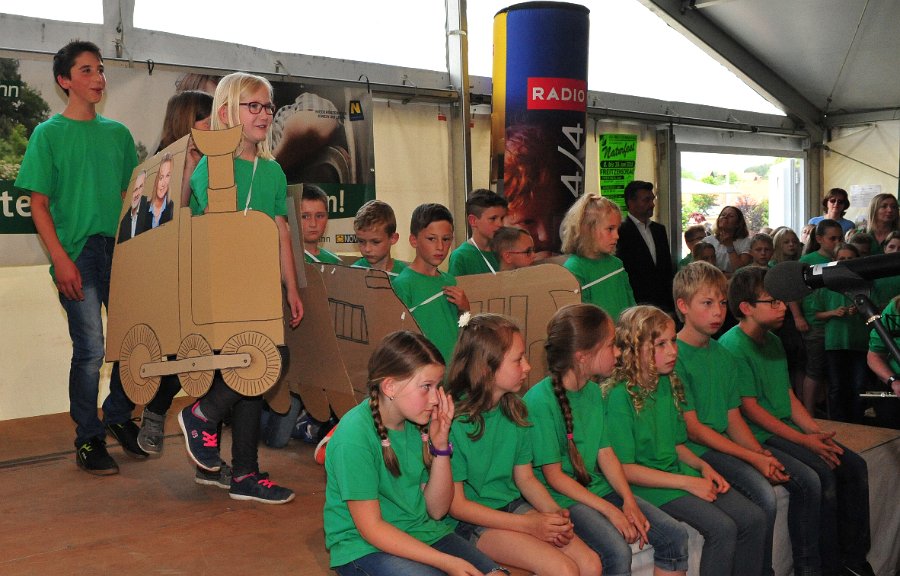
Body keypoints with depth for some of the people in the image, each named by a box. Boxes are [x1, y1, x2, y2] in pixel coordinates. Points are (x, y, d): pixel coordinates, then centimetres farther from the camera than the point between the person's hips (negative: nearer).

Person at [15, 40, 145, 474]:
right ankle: (88, 438, 13)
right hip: (77, 255, -4)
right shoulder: (48, 134, 1)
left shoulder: (117, 133, 12)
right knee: (90, 350, -3)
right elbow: (38, 204, -2)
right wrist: (60, 259, -11)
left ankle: (119, 418, 27)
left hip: (121, 251, 4)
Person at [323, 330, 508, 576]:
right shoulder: (354, 436, -22)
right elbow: (371, 528, -19)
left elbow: (436, 510, 2)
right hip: (364, 546, -5)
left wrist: (441, 445, -12)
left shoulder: (420, 422, -2)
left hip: (422, 531, 6)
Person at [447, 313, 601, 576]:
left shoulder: (515, 411, 4)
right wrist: (528, 524, -18)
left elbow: (526, 478, 11)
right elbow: (456, 504, -15)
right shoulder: (453, 421, -18)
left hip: (514, 506, 7)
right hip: (472, 522, -7)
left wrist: (554, 513, -9)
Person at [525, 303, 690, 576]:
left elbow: (605, 453, 9)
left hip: (596, 487, 8)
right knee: (617, 551, -30)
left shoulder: (593, 391, 8)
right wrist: (610, 511, -17)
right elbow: (553, 475, -16)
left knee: (675, 536, -5)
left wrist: (629, 501, -5)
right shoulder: (539, 400, -18)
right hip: (560, 496, -8)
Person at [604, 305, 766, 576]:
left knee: (753, 518, -4)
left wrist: (703, 467, -2)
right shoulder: (620, 396, -17)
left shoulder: (669, 384, 7)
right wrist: (688, 483, -16)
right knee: (722, 528, -22)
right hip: (648, 484, -8)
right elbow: (624, 468, -17)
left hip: (679, 470, 8)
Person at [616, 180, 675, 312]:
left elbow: (668, 269, 18)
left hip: (663, 304, 6)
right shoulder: (620, 231, -9)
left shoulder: (659, 230, 15)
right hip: (637, 305, -6)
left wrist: (671, 303, 12)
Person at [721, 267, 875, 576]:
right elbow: (750, 408, -17)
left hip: (787, 428, 9)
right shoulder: (732, 346, -15)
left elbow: (789, 396, 16)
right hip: (757, 436, -9)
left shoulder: (773, 342, 13)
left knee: (854, 466, -2)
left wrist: (817, 432, 1)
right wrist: (803, 440, -17)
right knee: (821, 474, -24)